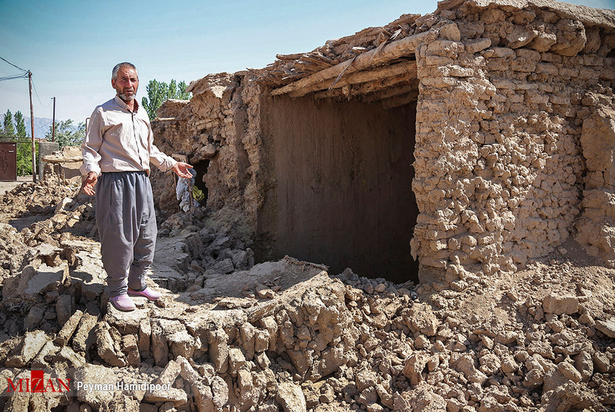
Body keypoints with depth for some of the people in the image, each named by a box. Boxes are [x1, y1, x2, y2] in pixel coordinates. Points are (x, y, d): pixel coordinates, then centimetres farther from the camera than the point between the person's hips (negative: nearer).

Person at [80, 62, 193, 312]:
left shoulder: (142, 114, 18)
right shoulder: (103, 113, -1)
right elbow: (90, 148, -4)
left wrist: (172, 164, 25)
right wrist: (91, 171, -21)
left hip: (142, 180, 7)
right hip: (115, 181, -7)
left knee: (147, 235, 10)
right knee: (117, 237, -3)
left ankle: (136, 284, 25)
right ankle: (117, 291, 10)